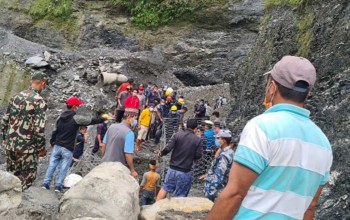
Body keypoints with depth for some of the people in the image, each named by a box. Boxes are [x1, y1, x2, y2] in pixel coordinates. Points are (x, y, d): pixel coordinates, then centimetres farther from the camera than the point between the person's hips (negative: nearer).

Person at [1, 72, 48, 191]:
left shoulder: (16, 97, 7)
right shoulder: (39, 102, -14)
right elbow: (39, 128, -17)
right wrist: (41, 148, -6)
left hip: (10, 144, 7)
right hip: (27, 147, -7)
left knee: (11, 176, 19)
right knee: (27, 178, 6)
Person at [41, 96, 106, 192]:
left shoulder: (61, 117, 9)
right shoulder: (76, 118, -11)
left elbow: (55, 131, 15)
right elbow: (92, 121, -7)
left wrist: (52, 142, 26)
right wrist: (104, 119, 6)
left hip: (57, 146, 6)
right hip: (67, 148, -6)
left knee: (52, 165, 9)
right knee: (63, 168, 3)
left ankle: (46, 183, 9)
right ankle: (58, 186, 5)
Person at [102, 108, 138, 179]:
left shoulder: (112, 126, -1)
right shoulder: (129, 133, -23)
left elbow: (104, 144, 8)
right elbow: (128, 155, -24)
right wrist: (133, 171, -14)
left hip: (106, 163, 6)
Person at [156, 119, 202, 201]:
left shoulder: (177, 135, -4)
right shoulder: (197, 140, -5)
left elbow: (167, 148, -10)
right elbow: (198, 156, -3)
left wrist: (161, 153, 10)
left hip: (173, 169, 2)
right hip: (185, 172, -1)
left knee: (165, 188, 17)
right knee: (181, 195, 7)